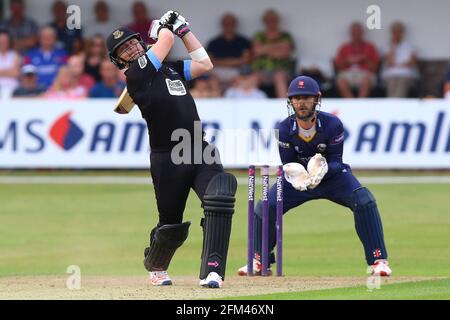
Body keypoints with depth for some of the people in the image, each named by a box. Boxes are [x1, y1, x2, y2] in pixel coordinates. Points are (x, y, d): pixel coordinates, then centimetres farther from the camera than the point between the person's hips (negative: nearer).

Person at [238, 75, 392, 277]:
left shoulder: (332, 124, -24)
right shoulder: (284, 129, -19)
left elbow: (336, 162, -21)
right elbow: (287, 165, -13)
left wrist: (323, 170, -44)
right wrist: (293, 174, -38)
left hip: (333, 176, -2)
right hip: (299, 177, 2)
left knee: (364, 201, -28)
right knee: (265, 207, -13)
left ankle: (378, 261, -18)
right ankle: (259, 262, 10)